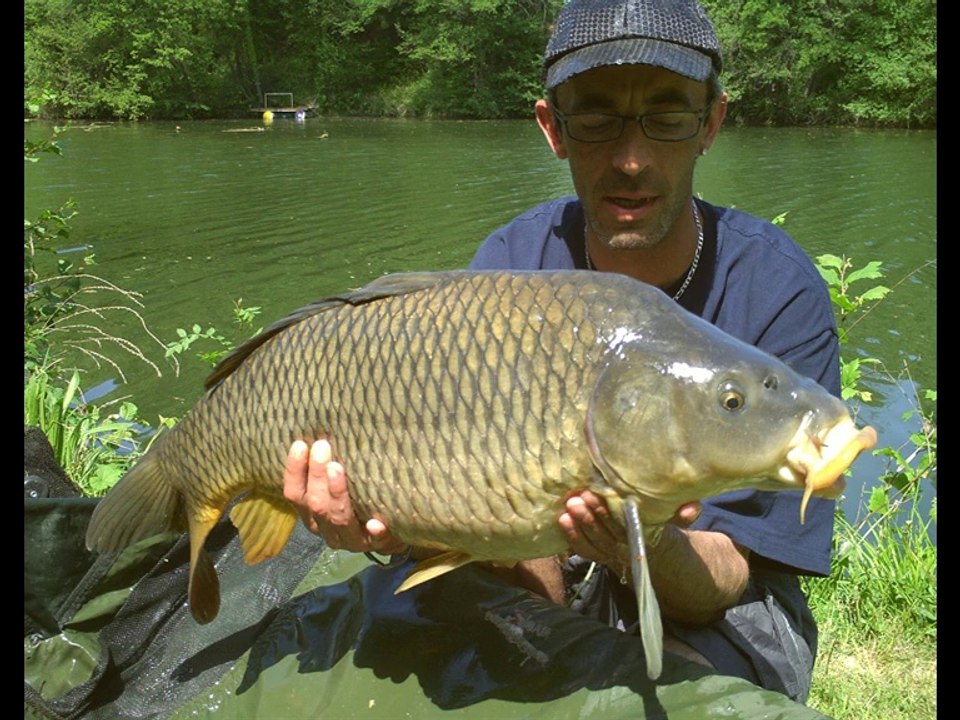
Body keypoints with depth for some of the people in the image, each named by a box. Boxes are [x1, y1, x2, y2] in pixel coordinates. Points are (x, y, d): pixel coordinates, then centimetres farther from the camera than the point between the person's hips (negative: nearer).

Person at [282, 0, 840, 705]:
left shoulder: (777, 290, -20)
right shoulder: (509, 265, -12)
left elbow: (722, 582, -20)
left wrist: (649, 548, -43)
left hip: (717, 605, -1)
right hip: (560, 586, 2)